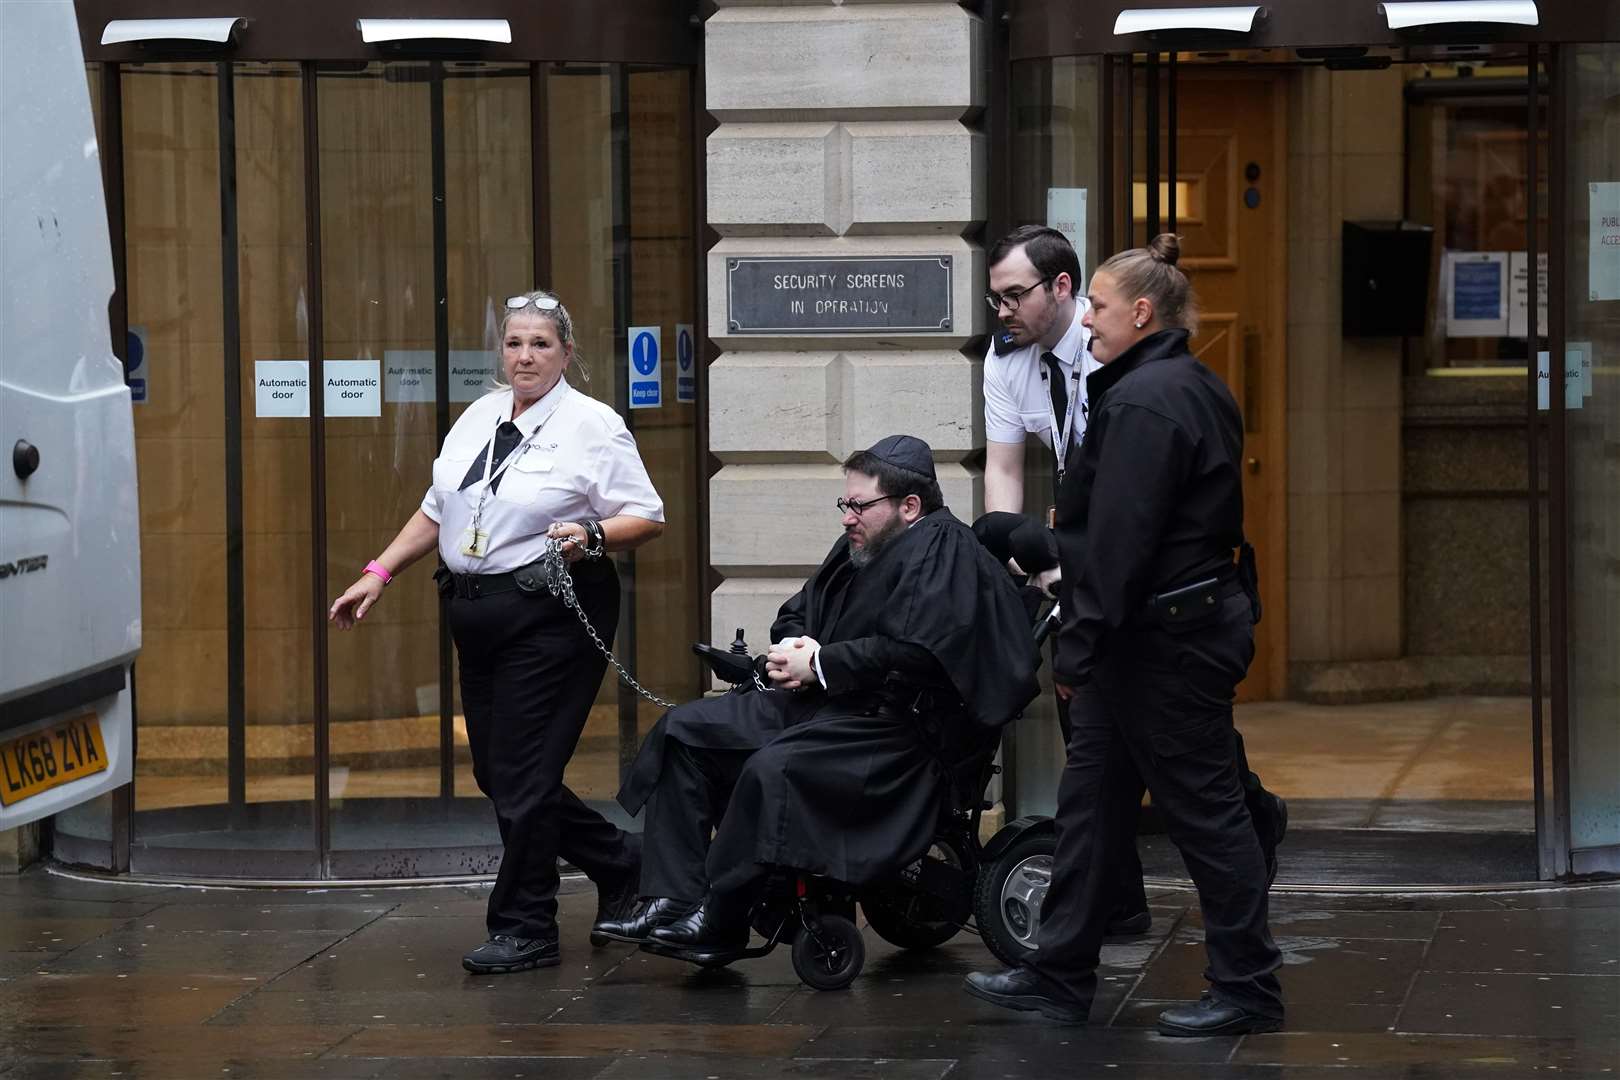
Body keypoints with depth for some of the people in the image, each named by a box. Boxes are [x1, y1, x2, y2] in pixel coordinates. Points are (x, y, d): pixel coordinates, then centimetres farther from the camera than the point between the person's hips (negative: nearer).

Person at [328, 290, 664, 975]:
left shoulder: (592, 426, -6)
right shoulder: (479, 418, 13)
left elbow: (647, 518, -8)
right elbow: (435, 512, 20)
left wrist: (593, 536, -26)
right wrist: (379, 574, 13)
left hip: (551, 616, -8)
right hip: (478, 613, 8)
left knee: (522, 775, -6)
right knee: (493, 771, 11)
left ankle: (524, 930, 7)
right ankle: (619, 865, 28)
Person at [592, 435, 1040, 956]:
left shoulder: (944, 551, -11)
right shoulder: (860, 546, 18)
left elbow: (912, 653, -23)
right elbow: (795, 614, 27)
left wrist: (818, 665, -15)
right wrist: (793, 648, 2)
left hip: (893, 723, -10)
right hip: (817, 702, 10)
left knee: (774, 767, -35)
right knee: (681, 731, 1)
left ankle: (718, 921, -20)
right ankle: (674, 899, -7)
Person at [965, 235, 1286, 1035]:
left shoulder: (1143, 401, -19)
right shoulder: (1198, 389, 14)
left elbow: (1118, 542, -23)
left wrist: (1079, 648, -20)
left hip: (1161, 640, -11)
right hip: (1196, 613, 11)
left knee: (1205, 809, -3)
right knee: (1091, 799, 14)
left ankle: (1248, 990, 4)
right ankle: (1060, 976, 19)